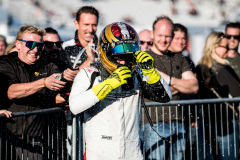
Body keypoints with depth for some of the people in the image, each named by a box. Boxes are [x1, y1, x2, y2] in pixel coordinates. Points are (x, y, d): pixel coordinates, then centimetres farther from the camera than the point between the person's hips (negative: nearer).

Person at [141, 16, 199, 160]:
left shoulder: (179, 59, 16)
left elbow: (194, 87, 5)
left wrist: (168, 79, -7)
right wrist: (180, 85, -4)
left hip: (177, 124, 5)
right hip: (154, 123, -5)